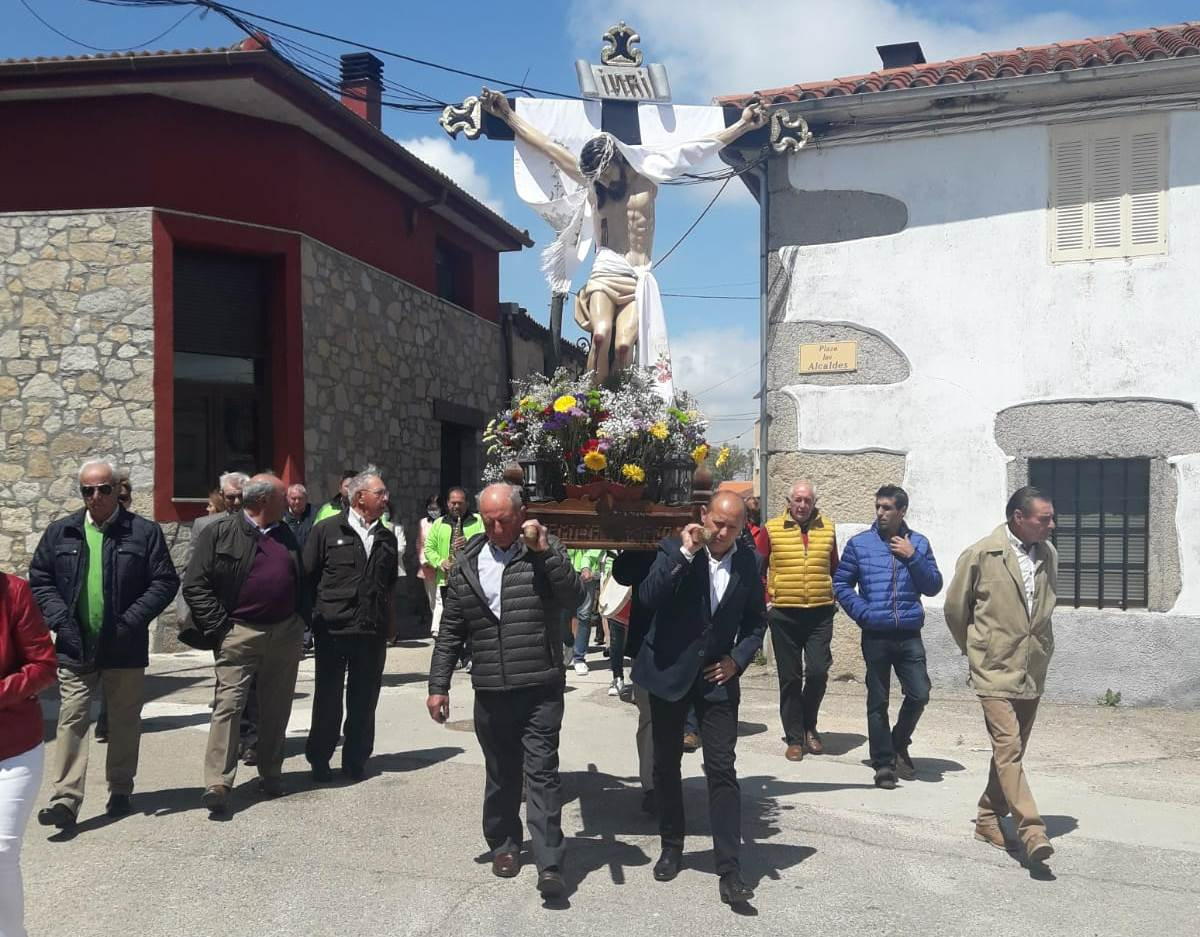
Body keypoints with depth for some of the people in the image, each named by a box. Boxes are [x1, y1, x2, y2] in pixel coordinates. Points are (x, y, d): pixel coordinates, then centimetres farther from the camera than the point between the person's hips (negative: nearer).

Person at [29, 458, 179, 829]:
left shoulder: (144, 532, -2)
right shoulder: (60, 532, 6)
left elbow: (165, 582, -4)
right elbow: (39, 580, 7)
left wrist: (131, 621, -13)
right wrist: (61, 619, -7)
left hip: (125, 647, -1)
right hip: (75, 646, 1)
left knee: (124, 720, 11)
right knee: (72, 718, -3)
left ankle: (120, 791, 25)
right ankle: (66, 799, -1)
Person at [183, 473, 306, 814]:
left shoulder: (285, 535, 14)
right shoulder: (219, 533, -4)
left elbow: (301, 582, 22)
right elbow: (194, 585, -7)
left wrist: (301, 623, 10)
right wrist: (220, 629, -12)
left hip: (286, 634, 5)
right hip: (240, 634, -5)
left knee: (277, 709, 11)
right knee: (228, 705, -9)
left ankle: (270, 776, 24)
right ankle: (218, 783, -7)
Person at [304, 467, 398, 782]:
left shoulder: (387, 537, 12)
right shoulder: (327, 530, -2)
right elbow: (308, 576, -1)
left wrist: (389, 621, 11)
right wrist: (312, 617, -5)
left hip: (373, 633, 4)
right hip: (333, 629, -3)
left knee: (364, 702, 9)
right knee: (327, 700, 7)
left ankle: (355, 761, 21)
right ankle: (319, 759, 22)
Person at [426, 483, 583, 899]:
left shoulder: (545, 550, -2)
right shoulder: (467, 564, 6)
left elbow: (574, 596, -16)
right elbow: (451, 630, 10)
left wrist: (545, 550, -22)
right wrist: (438, 684, 7)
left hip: (540, 689, -3)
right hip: (490, 692, 3)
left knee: (542, 772, -4)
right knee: (500, 774, 16)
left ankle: (549, 864, 0)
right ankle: (504, 845, 35)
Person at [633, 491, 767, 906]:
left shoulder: (747, 564, -1)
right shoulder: (674, 550, -9)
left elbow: (756, 620, 10)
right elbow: (649, 598, -23)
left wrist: (738, 659, -4)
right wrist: (684, 555, -28)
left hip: (717, 676, 0)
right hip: (670, 672, 0)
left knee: (722, 770, -5)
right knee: (666, 765, 12)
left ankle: (730, 870, -1)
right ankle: (671, 847, 32)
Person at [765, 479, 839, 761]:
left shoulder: (827, 527, 7)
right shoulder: (772, 529, 0)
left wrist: (836, 595, 10)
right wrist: (766, 599, -1)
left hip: (820, 613, 1)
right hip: (784, 614, -1)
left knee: (818, 671, -7)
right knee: (790, 677, 5)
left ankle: (809, 725, 19)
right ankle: (794, 738, 16)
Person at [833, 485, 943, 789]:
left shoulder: (918, 544, 6)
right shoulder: (859, 543, 2)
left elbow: (933, 587, 2)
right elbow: (841, 583, 5)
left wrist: (913, 557, -10)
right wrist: (863, 613, -7)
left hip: (910, 634, 1)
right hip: (875, 635, -1)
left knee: (919, 694, -1)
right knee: (878, 701, 4)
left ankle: (899, 744, 25)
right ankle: (883, 763, 15)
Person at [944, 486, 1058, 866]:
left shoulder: (1048, 554, 5)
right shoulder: (980, 555, -11)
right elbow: (955, 608, 0)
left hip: (1033, 672, 6)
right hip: (995, 671, -6)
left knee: (1012, 750, 12)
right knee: (1009, 749, -12)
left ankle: (989, 820, 25)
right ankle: (1032, 830, -13)